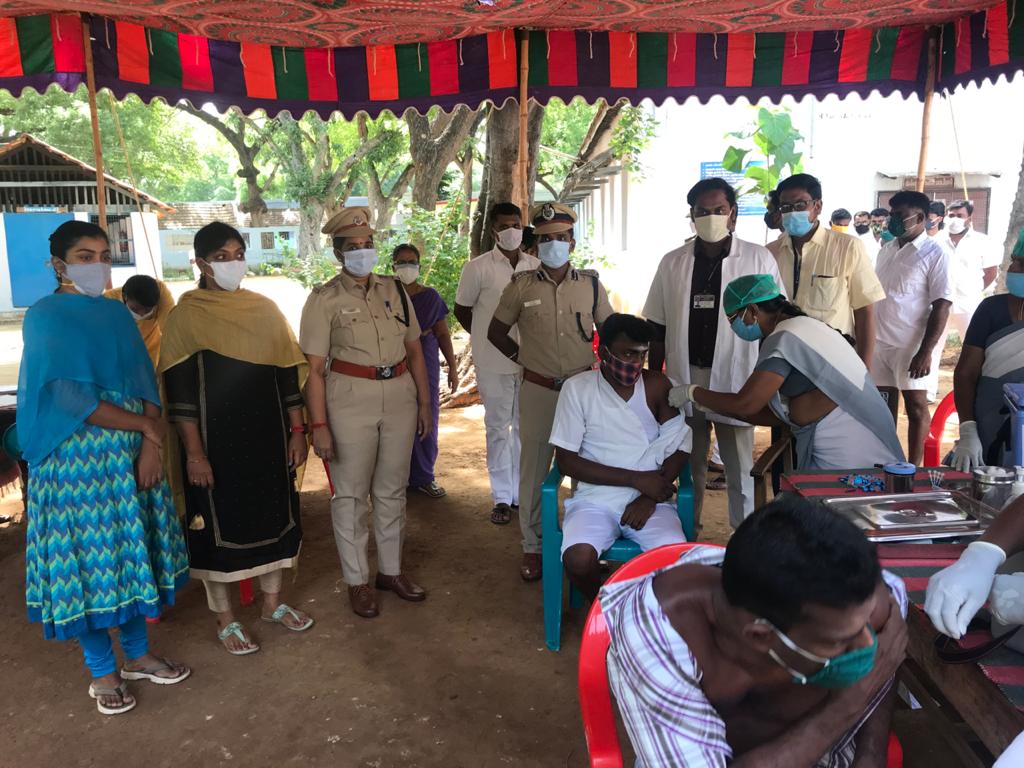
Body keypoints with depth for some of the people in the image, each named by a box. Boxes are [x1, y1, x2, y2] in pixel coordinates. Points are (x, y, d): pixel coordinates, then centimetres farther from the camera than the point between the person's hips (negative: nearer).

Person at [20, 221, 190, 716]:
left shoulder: (117, 314, 9)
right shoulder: (45, 317, -7)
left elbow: (145, 383, 4)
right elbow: (66, 397, -16)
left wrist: (151, 444, -11)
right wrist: (146, 425, -13)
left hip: (133, 453, 5)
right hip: (76, 459, -5)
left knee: (132, 550, 12)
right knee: (88, 557, 4)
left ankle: (137, 655, 28)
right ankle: (102, 671, 20)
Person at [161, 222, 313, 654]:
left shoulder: (265, 310, 4)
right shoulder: (186, 316, -7)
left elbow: (288, 374, 6)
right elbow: (180, 392, -10)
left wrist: (297, 431, 2)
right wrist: (194, 453, -14)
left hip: (267, 433, 4)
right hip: (216, 437, -4)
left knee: (273, 514, 13)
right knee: (219, 524, 7)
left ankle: (272, 603, 32)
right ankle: (225, 619, 24)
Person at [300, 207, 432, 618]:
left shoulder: (395, 289, 8)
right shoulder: (325, 299, -5)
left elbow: (415, 351, 12)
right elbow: (314, 369, -9)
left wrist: (424, 403, 10)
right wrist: (319, 425, -14)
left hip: (399, 398, 4)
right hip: (351, 401, -4)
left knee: (392, 490, 15)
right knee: (351, 494, 7)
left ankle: (391, 570, 31)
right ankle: (358, 580, 22)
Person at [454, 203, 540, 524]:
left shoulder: (536, 266, 4)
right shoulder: (477, 268, -4)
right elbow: (462, 310, 5)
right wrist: (488, 338, 8)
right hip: (494, 363, -3)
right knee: (498, 428, 6)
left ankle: (522, 492, 24)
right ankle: (501, 497, 16)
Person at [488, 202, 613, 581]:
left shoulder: (590, 284, 2)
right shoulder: (521, 286, -1)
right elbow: (496, 330, 9)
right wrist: (522, 358, 4)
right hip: (537, 391, -1)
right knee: (534, 469, 6)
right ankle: (532, 546, 20)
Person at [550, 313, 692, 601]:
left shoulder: (657, 385, 1)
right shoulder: (577, 388, -4)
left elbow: (679, 448, 3)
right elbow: (566, 460, -7)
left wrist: (649, 498, -13)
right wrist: (637, 479, -13)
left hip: (650, 498, 1)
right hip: (595, 498, -1)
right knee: (578, 559, -29)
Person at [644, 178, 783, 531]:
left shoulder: (758, 259, -3)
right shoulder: (672, 262, 5)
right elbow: (658, 329, 8)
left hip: (735, 381, -3)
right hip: (683, 379, 3)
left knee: (740, 471, 5)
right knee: (689, 467, 15)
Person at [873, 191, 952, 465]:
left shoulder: (935, 254, -9)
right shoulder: (886, 250, 10)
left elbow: (941, 307, -13)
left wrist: (926, 352, -18)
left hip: (913, 346, -6)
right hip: (880, 342, 6)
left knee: (916, 406, 4)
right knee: (885, 404, 11)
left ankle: (913, 468, 13)